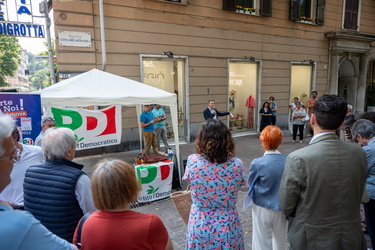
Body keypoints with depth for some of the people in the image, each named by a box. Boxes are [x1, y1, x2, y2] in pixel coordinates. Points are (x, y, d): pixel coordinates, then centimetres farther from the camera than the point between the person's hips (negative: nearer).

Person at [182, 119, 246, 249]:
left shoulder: (192, 161, -17)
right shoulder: (236, 164, -15)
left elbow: (191, 187, 0)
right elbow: (235, 193, -2)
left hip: (199, 227, 0)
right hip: (228, 227, 0)